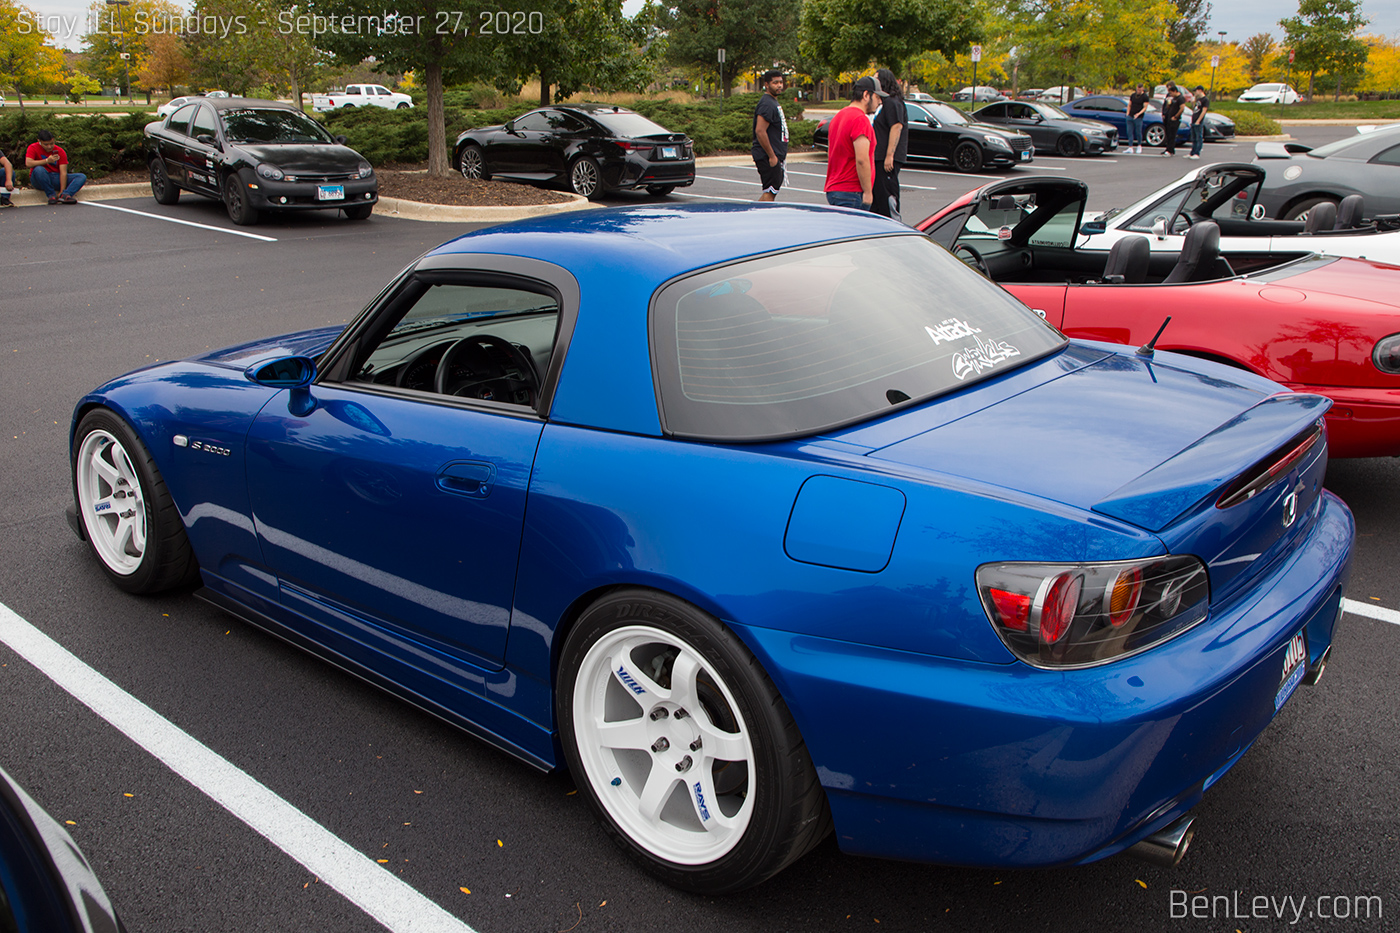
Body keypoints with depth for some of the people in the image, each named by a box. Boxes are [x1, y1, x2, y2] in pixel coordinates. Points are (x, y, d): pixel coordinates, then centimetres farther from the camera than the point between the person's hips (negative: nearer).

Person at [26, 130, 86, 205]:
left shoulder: (60, 151, -3)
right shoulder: (33, 148, -6)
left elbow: (63, 172, -11)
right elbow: (28, 164, -24)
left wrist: (62, 191, -22)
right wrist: (47, 160, -26)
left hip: (56, 179, 3)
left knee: (82, 177, -15)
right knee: (38, 169, -38)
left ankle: (65, 195, -41)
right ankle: (51, 195, -28)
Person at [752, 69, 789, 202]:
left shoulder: (774, 102, 19)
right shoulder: (767, 104, -15)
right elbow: (760, 131, -24)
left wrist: (782, 154, 22)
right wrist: (771, 156, -22)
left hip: (775, 156, 10)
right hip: (768, 157, -10)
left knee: (769, 192, 13)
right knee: (770, 192, -9)